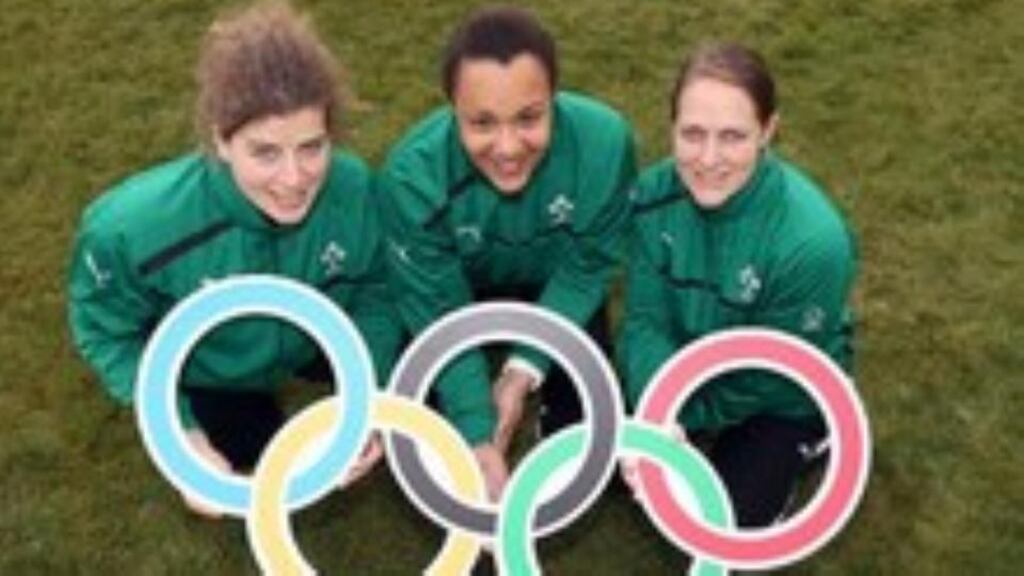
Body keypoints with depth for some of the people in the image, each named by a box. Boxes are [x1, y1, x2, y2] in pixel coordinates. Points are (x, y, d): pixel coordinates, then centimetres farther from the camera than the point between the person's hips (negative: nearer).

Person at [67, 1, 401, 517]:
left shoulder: (354, 188, -35)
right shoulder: (136, 226, -39)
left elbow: (375, 293, -13)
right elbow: (106, 334, -18)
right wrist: (182, 436, -24)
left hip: (315, 336, 3)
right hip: (203, 371, -2)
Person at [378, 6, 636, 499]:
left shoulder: (604, 142, -36)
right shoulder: (412, 174, -37)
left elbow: (583, 272, -20)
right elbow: (440, 315, -27)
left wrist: (524, 369, -27)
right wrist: (479, 440, -33)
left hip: (555, 292, 1)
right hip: (458, 291, 0)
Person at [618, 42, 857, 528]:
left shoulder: (812, 241, -36)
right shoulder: (653, 193, -23)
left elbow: (771, 376, -23)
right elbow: (646, 320, -18)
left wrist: (678, 420, -18)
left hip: (780, 394, -4)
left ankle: (798, 441, 16)